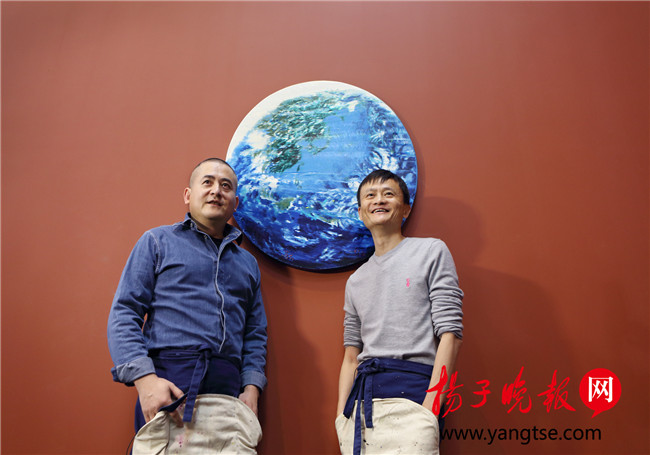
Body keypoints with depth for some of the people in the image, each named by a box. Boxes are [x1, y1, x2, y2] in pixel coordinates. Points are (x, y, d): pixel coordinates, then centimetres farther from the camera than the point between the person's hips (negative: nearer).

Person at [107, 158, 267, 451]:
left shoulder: (247, 262, 19)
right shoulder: (158, 242, 8)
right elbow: (124, 314, 0)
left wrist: (251, 388, 2)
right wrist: (144, 377, -14)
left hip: (228, 388, 3)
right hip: (167, 383, -3)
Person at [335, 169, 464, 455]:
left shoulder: (432, 251, 4)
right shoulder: (355, 281, 17)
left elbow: (450, 333, -4)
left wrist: (429, 409, -11)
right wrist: (342, 416, 6)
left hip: (410, 391, -4)